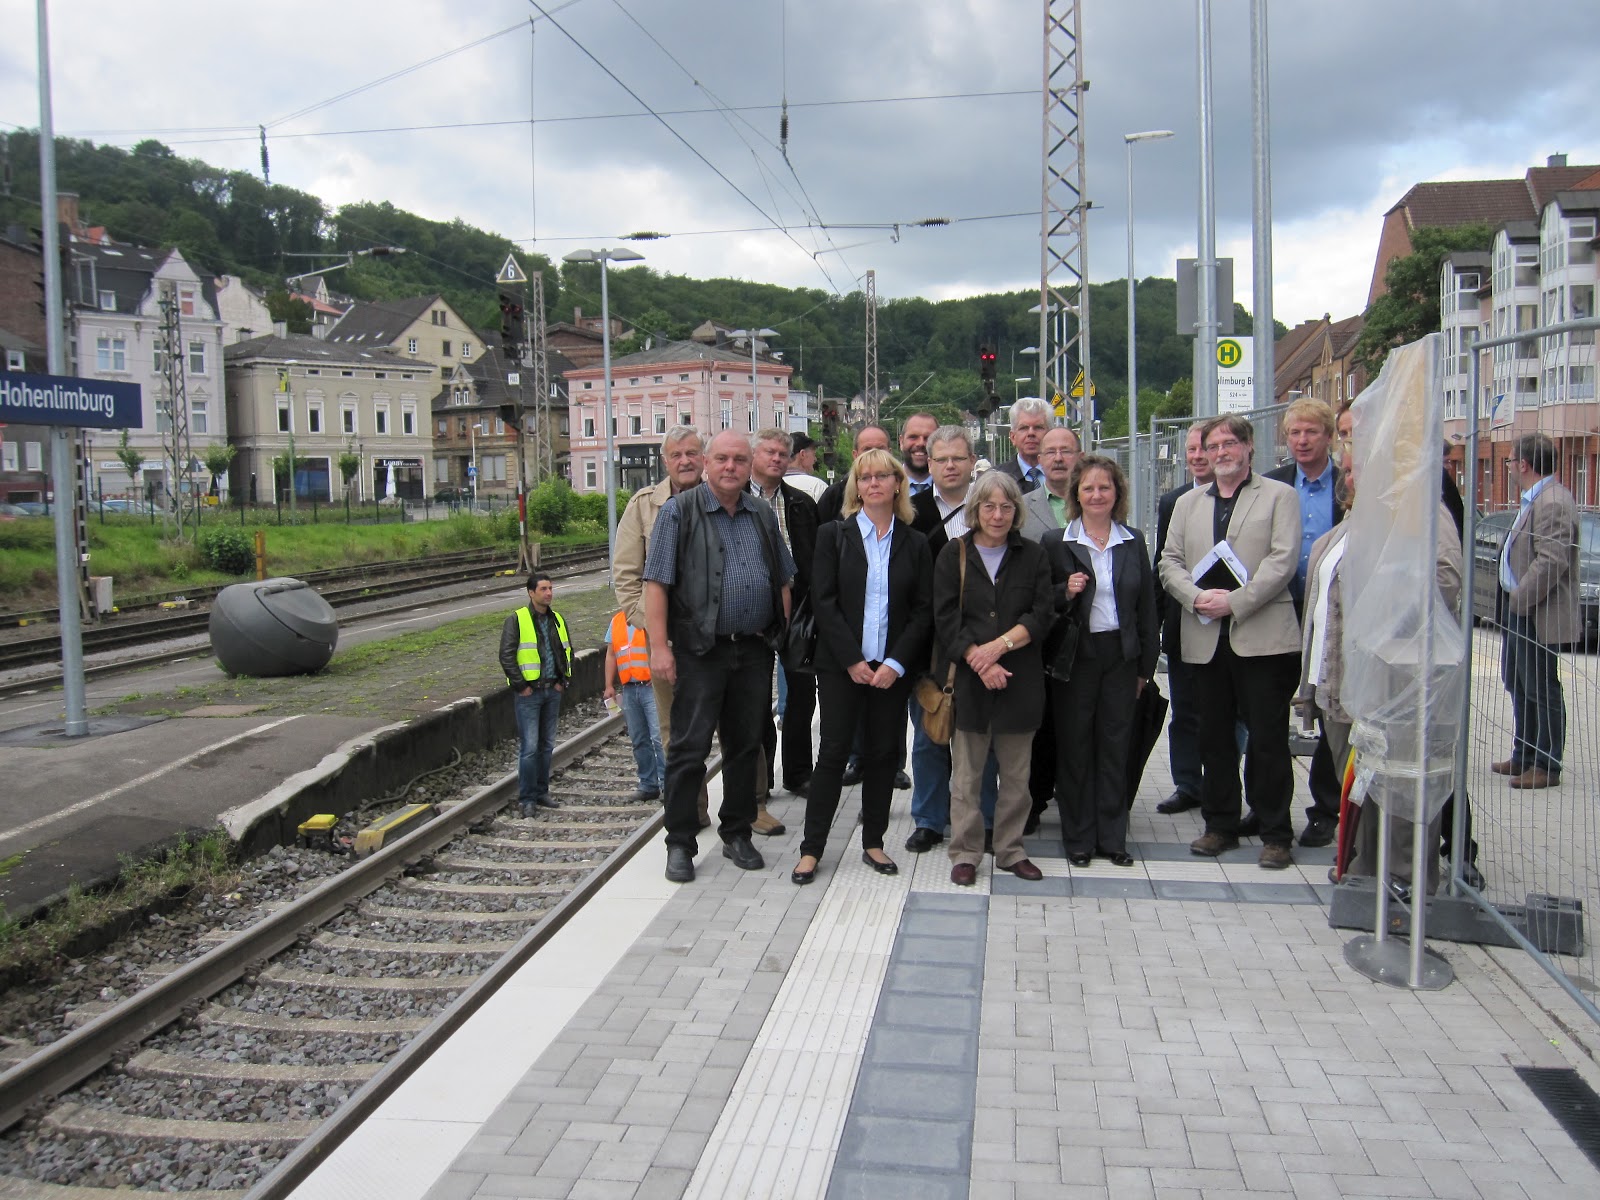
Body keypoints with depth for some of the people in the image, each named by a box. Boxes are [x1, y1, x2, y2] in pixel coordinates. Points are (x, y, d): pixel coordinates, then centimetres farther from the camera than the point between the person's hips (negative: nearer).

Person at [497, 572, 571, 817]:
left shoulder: (557, 620, 13)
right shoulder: (517, 620, -6)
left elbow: (567, 651, 21)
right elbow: (506, 656, -9)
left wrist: (563, 681, 11)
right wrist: (521, 686, -12)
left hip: (552, 691, 6)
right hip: (528, 692, -6)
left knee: (547, 745, 11)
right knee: (529, 747, -7)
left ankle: (541, 792, 21)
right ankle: (526, 798, 0)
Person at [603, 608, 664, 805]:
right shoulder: (616, 621, 15)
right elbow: (611, 655, 19)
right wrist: (609, 686, 13)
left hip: (652, 686, -6)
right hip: (628, 689, 6)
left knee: (659, 736, -12)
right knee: (639, 741, 10)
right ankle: (648, 786, 17)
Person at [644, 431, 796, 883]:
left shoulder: (763, 515, 12)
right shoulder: (679, 511, -3)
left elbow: (783, 579, 19)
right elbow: (656, 582, -8)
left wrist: (786, 634, 11)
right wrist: (659, 646, -15)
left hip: (755, 651, 5)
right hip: (701, 651, -5)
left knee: (746, 745, 12)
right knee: (689, 748, -2)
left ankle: (737, 834, 26)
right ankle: (680, 843, 10)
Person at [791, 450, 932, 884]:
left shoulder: (915, 543, 6)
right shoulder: (834, 535, 1)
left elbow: (923, 610, 3)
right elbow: (823, 601, -5)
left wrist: (895, 664, -8)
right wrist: (853, 661, -12)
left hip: (893, 667, 2)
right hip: (841, 665, -2)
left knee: (883, 754, 8)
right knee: (833, 752, -1)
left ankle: (873, 843, 20)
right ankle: (811, 848, 8)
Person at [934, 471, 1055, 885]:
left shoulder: (1033, 556, 8)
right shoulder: (953, 555, 5)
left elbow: (1043, 615, -1)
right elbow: (945, 618, -3)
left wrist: (999, 646, -13)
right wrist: (978, 661, -14)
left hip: (1019, 678, 2)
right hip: (966, 679, -1)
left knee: (1016, 773, 8)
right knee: (966, 775, 3)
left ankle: (1010, 850, 20)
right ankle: (965, 853, 13)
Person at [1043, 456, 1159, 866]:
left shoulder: (1134, 541, 7)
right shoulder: (1056, 542, -2)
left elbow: (1146, 606, 10)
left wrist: (1145, 665, 8)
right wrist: (1066, 593, -18)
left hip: (1121, 655, 2)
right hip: (1075, 657, -2)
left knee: (1115, 746, 8)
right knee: (1075, 747, 4)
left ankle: (1112, 836, 19)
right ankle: (1078, 837, 15)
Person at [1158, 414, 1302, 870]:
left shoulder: (1279, 496, 4)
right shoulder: (1188, 504, 18)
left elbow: (1282, 561, -7)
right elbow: (1170, 562, 10)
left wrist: (1234, 601, -16)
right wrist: (1196, 597, -9)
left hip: (1262, 636, -4)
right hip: (1205, 639, 4)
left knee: (1268, 739, -1)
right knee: (1214, 737, 10)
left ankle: (1275, 834, 10)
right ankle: (1220, 826, 21)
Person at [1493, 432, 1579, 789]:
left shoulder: (1554, 502, -19)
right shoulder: (1533, 500, 14)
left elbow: (1552, 562, -26)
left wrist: (1519, 600, -20)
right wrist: (1511, 601, 13)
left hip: (1537, 614, -11)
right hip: (1518, 611, 11)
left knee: (1542, 689, -2)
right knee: (1518, 684, 18)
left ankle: (1548, 766, 7)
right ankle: (1523, 756, 29)